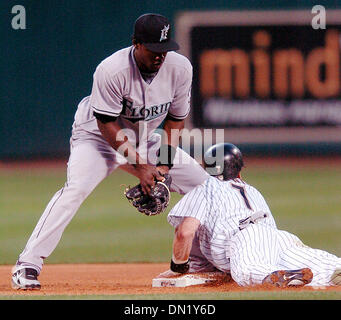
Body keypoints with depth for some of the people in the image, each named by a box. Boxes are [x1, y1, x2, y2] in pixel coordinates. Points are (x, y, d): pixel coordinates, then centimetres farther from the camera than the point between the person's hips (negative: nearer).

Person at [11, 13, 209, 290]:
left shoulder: (180, 68, -16)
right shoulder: (111, 70, -30)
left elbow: (175, 119, -4)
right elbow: (107, 124, -25)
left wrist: (164, 165, -13)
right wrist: (139, 166, -28)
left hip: (146, 139, 6)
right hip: (99, 135, -6)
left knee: (203, 184, -1)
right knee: (77, 188, -31)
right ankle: (27, 266, -30)